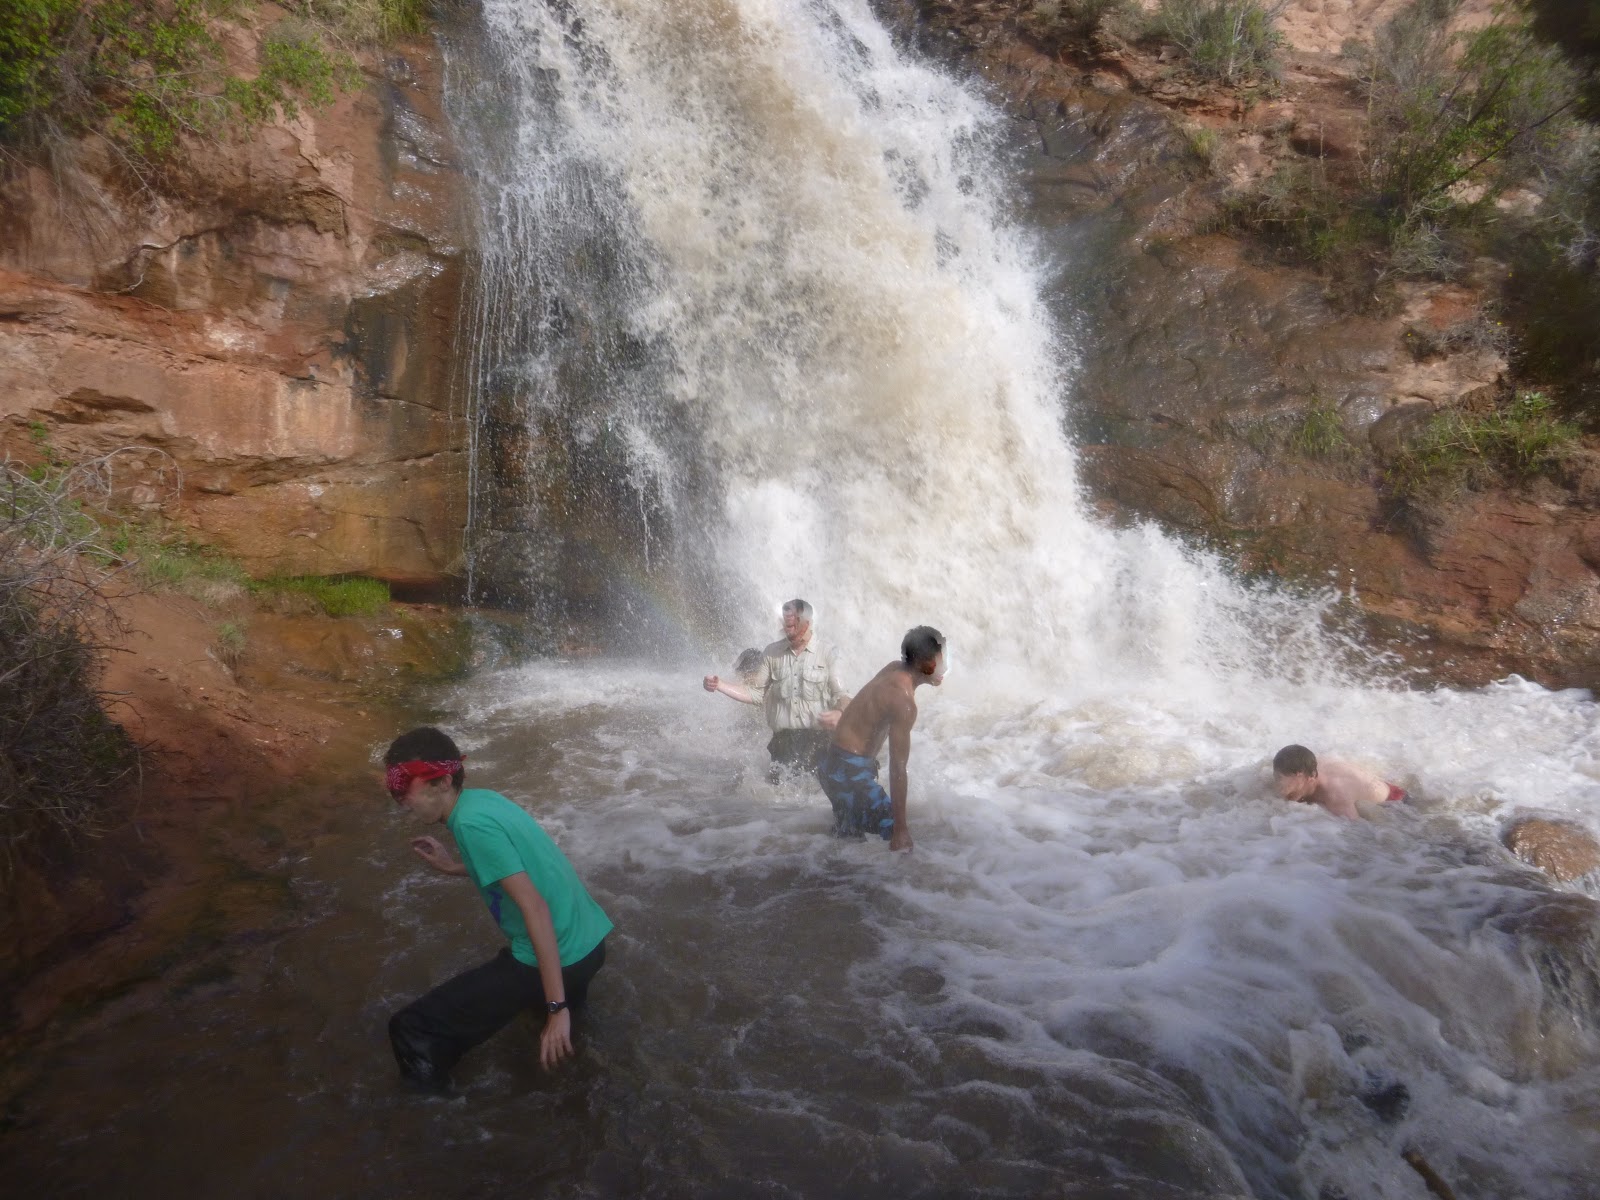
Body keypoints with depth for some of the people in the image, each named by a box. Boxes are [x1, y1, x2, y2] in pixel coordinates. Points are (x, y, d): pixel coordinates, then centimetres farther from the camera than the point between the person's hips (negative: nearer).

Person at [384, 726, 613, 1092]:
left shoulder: (470, 822, -19)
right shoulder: (482, 798, 7)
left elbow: (535, 907, -25)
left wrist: (556, 1008, -26)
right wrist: (453, 867, 18)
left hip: (558, 959, -9)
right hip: (590, 940, 9)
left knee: (411, 1031, -6)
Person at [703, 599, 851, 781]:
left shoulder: (827, 656, 1)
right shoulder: (772, 653, 8)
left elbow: (840, 695, -2)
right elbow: (755, 693, 11)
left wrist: (840, 713, -24)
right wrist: (720, 684, -1)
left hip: (818, 740, -2)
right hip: (783, 741, 2)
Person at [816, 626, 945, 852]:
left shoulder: (894, 670, 2)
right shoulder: (904, 701, -24)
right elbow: (897, 768, -27)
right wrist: (901, 829, -26)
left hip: (836, 764, 10)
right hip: (849, 771, -10)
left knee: (848, 837, 22)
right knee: (897, 834, -13)